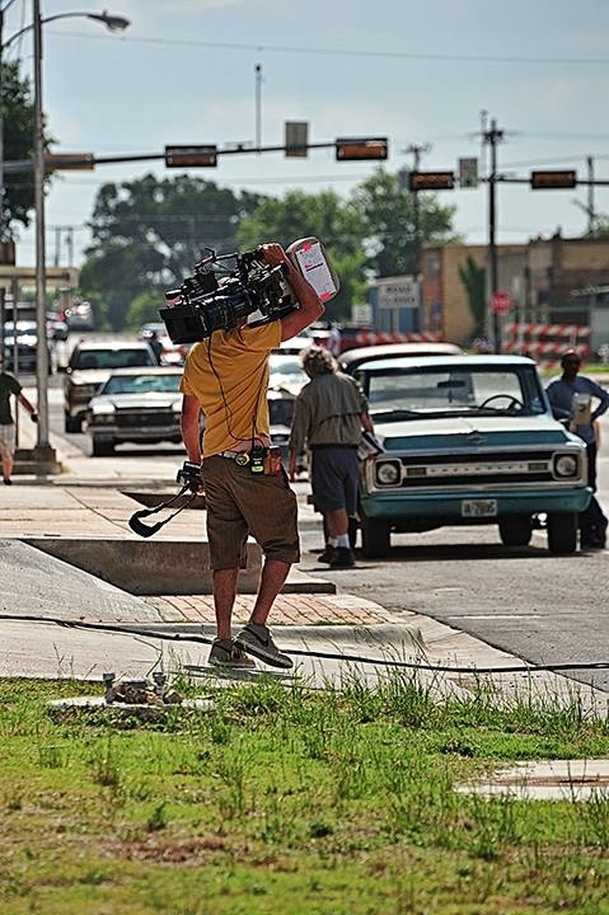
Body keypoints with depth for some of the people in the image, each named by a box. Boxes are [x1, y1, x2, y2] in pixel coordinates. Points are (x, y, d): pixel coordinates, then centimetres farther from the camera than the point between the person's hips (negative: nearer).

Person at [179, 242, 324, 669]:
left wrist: (198, 463, 32)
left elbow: (189, 422, 20)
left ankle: (225, 641, 5)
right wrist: (284, 265, 1)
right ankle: (257, 627, -11)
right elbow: (312, 309, -7)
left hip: (214, 463, 7)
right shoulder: (249, 342, -9)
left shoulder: (197, 355, 12)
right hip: (253, 461, -7)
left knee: (226, 555, 8)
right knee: (282, 545, 1)